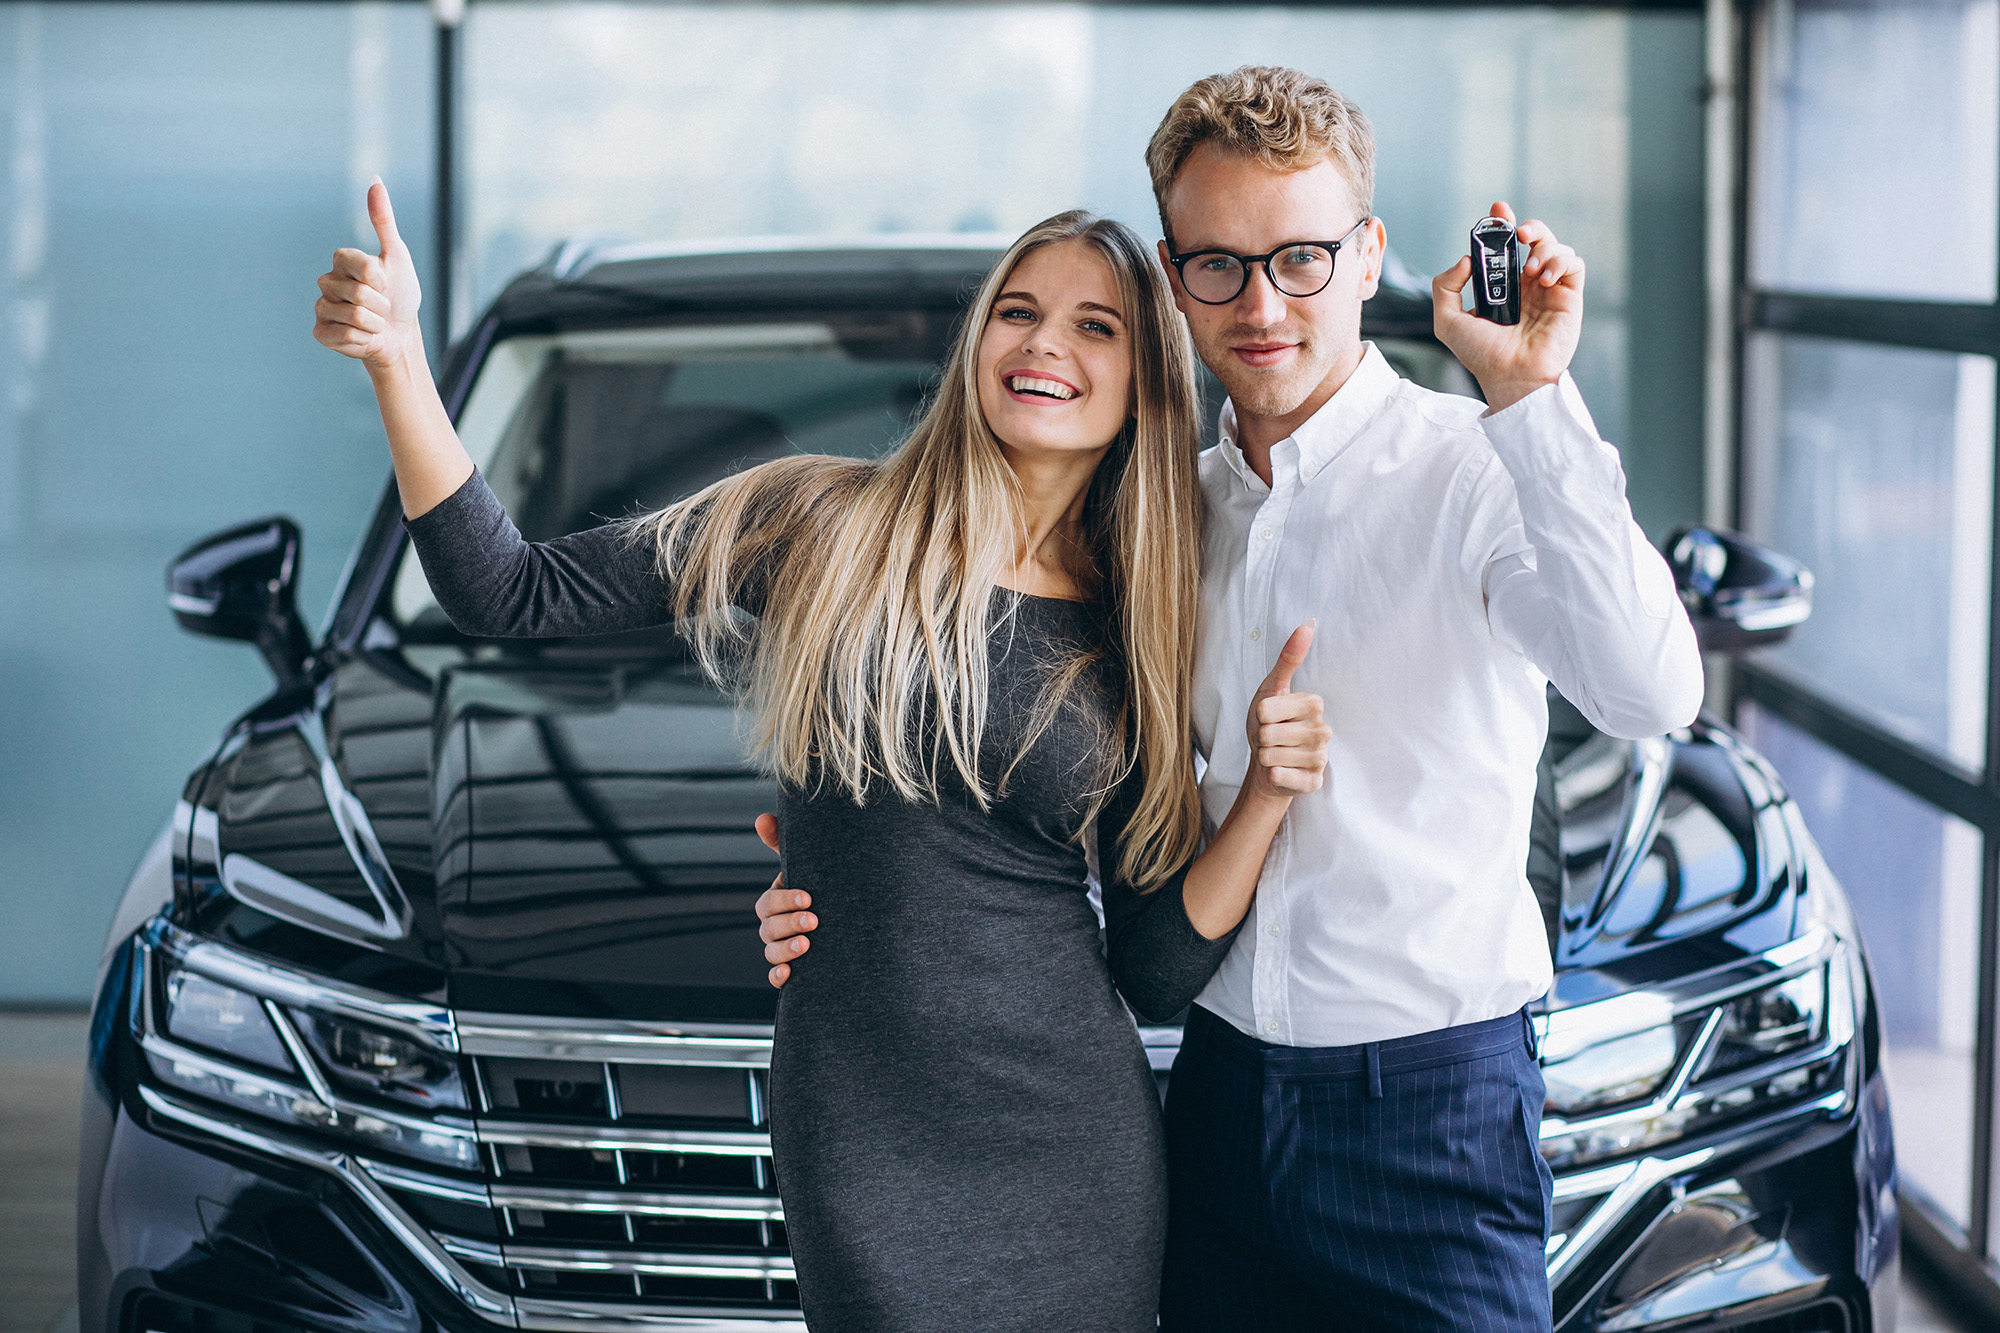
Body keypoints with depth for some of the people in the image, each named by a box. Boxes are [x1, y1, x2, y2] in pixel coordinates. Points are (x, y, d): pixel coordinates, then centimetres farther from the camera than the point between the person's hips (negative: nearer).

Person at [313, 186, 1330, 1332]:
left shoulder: (1136, 639, 6)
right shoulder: (824, 527, 1)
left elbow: (1166, 959, 5)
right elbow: (507, 593, 0)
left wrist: (1269, 794, -11)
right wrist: (397, 355, -9)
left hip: (1078, 1150, 2)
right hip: (862, 1142, -2)